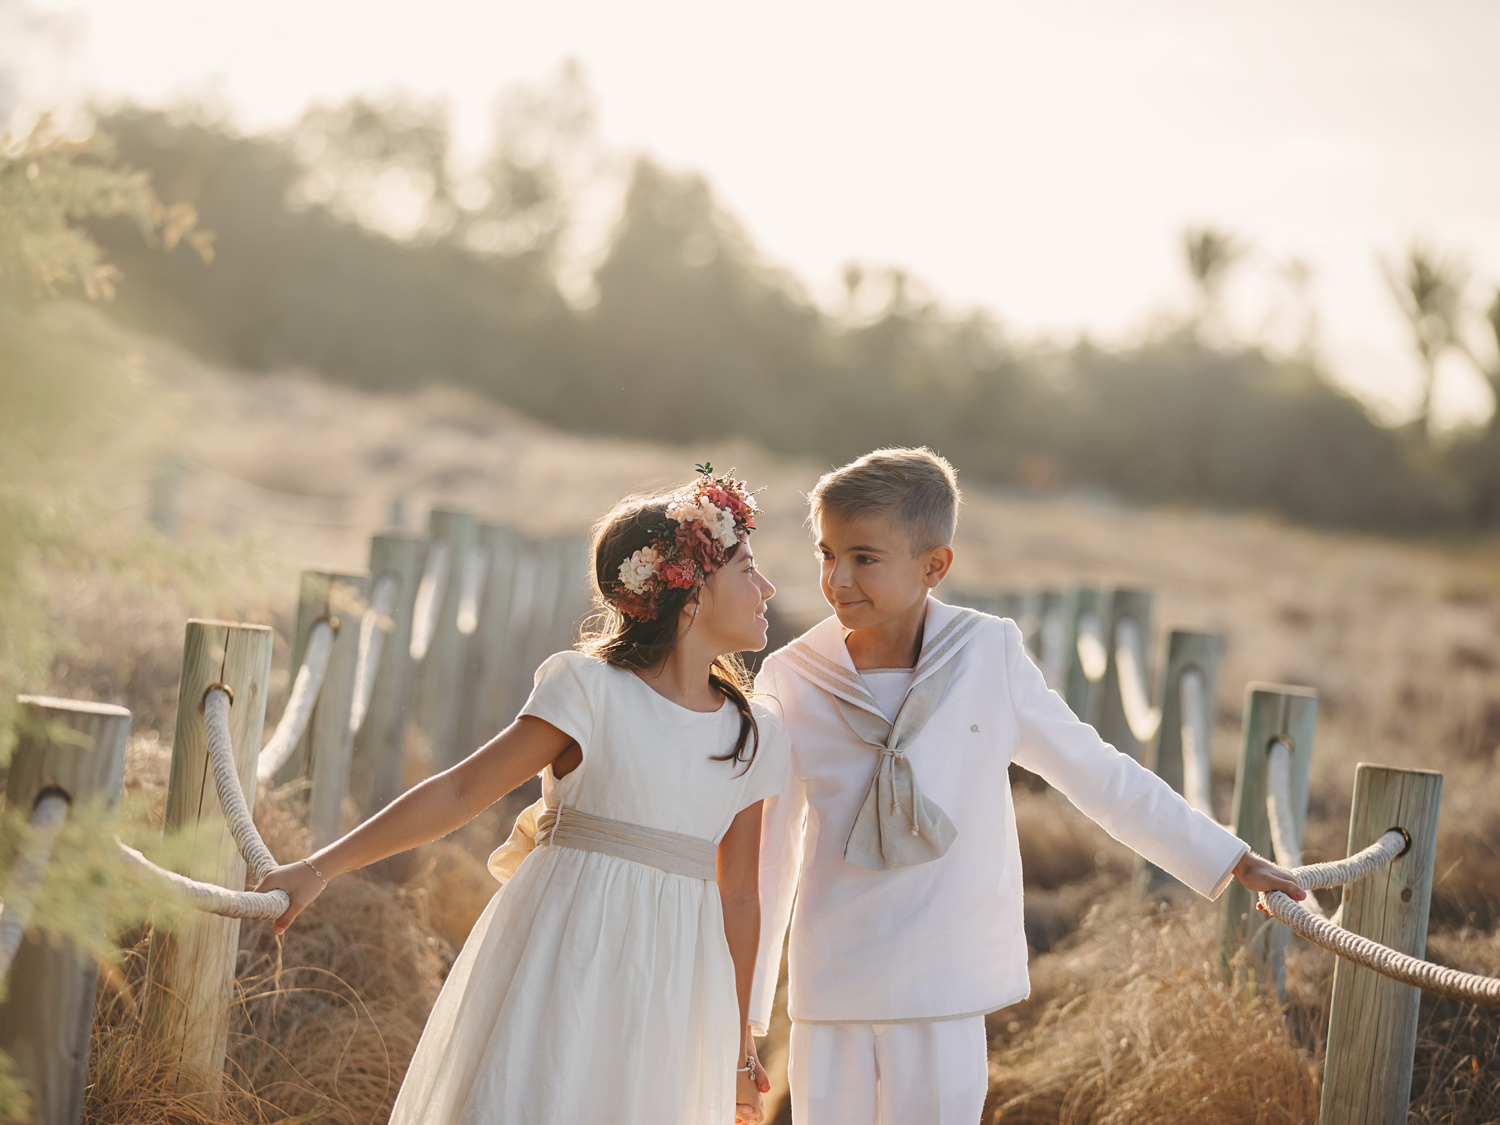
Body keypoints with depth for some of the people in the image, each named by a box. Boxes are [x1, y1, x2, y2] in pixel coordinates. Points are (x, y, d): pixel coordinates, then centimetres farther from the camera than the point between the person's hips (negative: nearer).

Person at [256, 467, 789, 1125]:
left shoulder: (754, 739, 7)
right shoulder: (590, 689, -7)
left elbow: (737, 898, 12)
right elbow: (462, 792, -5)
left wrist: (737, 1052, 16)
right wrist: (319, 869, -7)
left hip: (671, 994, 4)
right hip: (564, 962, -4)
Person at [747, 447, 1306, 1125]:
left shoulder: (986, 655, -5)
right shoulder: (791, 681, -5)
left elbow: (1096, 773, 7)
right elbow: (768, 855, 3)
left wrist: (1232, 860, 11)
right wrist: (742, 1015, 6)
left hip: (946, 995, 0)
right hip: (830, 995, 0)